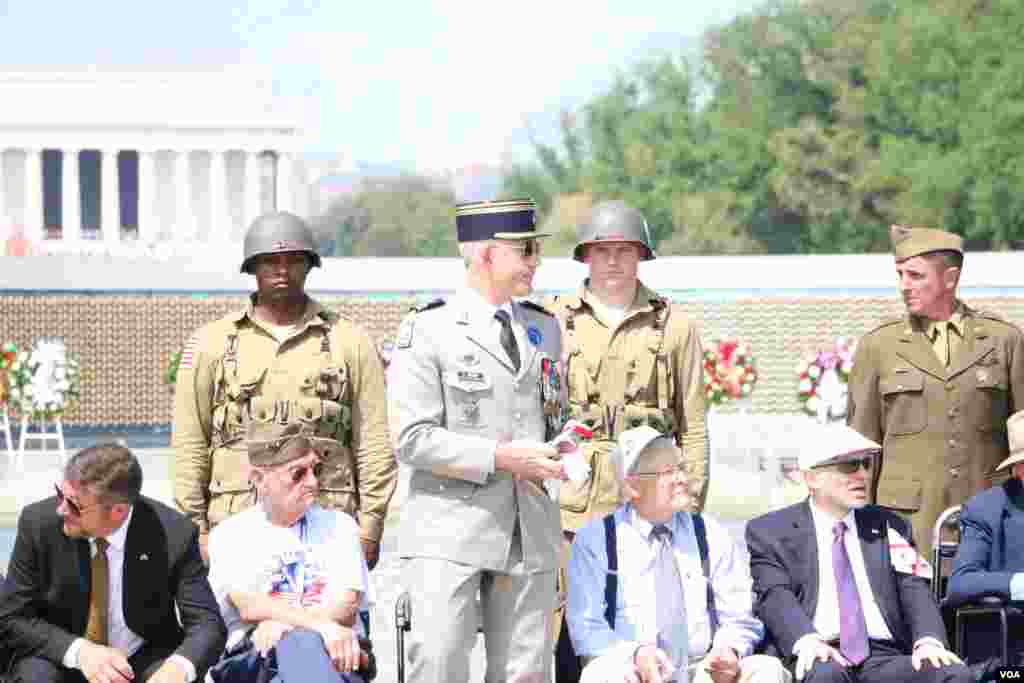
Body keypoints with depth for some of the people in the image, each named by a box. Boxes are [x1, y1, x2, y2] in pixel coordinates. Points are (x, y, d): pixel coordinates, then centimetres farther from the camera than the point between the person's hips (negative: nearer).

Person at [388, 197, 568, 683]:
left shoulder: (544, 329, 16)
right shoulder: (427, 331, -4)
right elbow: (411, 438, -11)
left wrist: (557, 454, 4)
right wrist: (500, 458, -16)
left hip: (530, 530, 6)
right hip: (449, 532, -5)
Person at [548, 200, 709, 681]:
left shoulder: (673, 326, 9)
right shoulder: (554, 322, 9)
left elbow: (693, 429, 9)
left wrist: (691, 508, 3)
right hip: (570, 508, 0)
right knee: (568, 629, -2)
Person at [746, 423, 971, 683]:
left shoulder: (889, 527, 21)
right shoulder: (770, 532, 11)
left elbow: (914, 590, 9)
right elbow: (775, 596, -5)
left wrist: (928, 640, -13)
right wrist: (806, 640, -26)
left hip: (884, 659, 3)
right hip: (819, 659, -3)